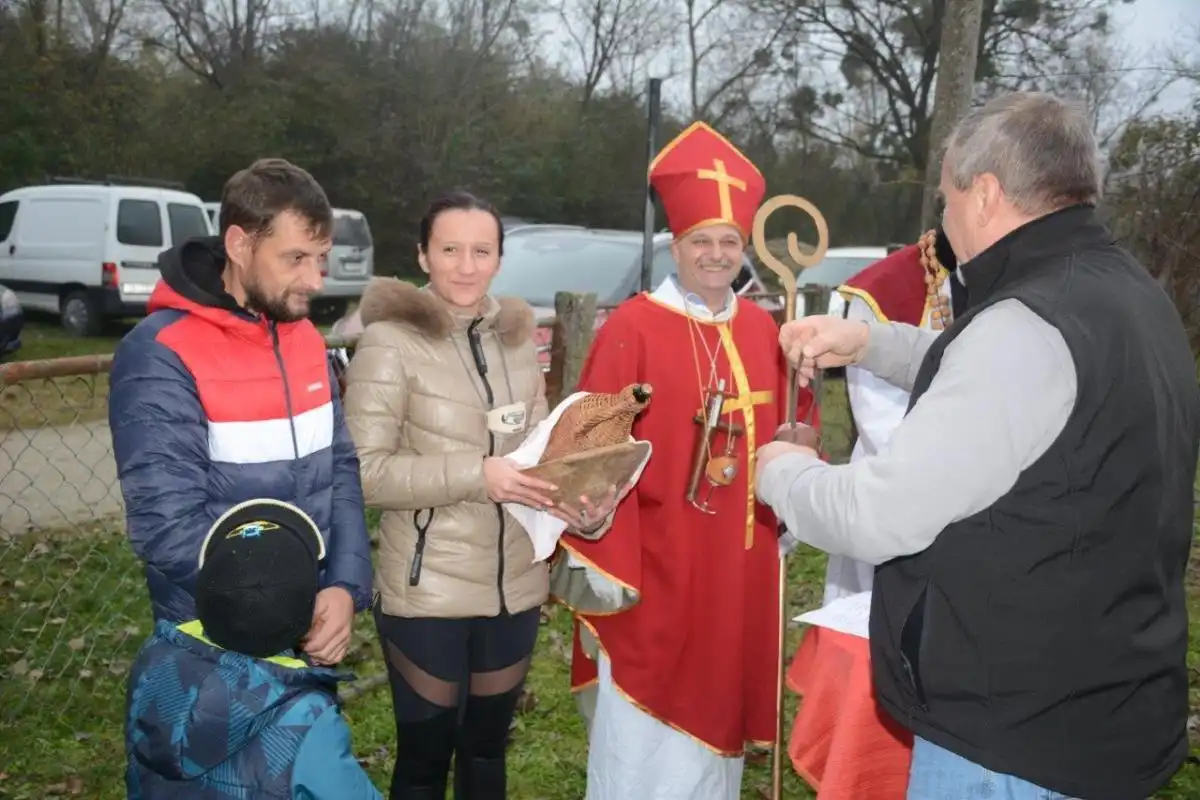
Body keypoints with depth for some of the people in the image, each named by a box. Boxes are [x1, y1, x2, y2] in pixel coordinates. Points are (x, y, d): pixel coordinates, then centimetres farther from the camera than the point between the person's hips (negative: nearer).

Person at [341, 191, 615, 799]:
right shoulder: (389, 341, -12)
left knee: (488, 743, 21)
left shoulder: (516, 336, 6)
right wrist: (476, 475, -25)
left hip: (515, 585, 5)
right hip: (428, 591, -5)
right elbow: (365, 471, -17)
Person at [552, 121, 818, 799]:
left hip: (739, 566, 6)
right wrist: (600, 563, -17)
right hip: (653, 567, -5)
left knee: (716, 715, 21)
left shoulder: (763, 329, 6)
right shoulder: (632, 328, -13)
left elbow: (781, 436, 15)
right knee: (643, 740, 6)